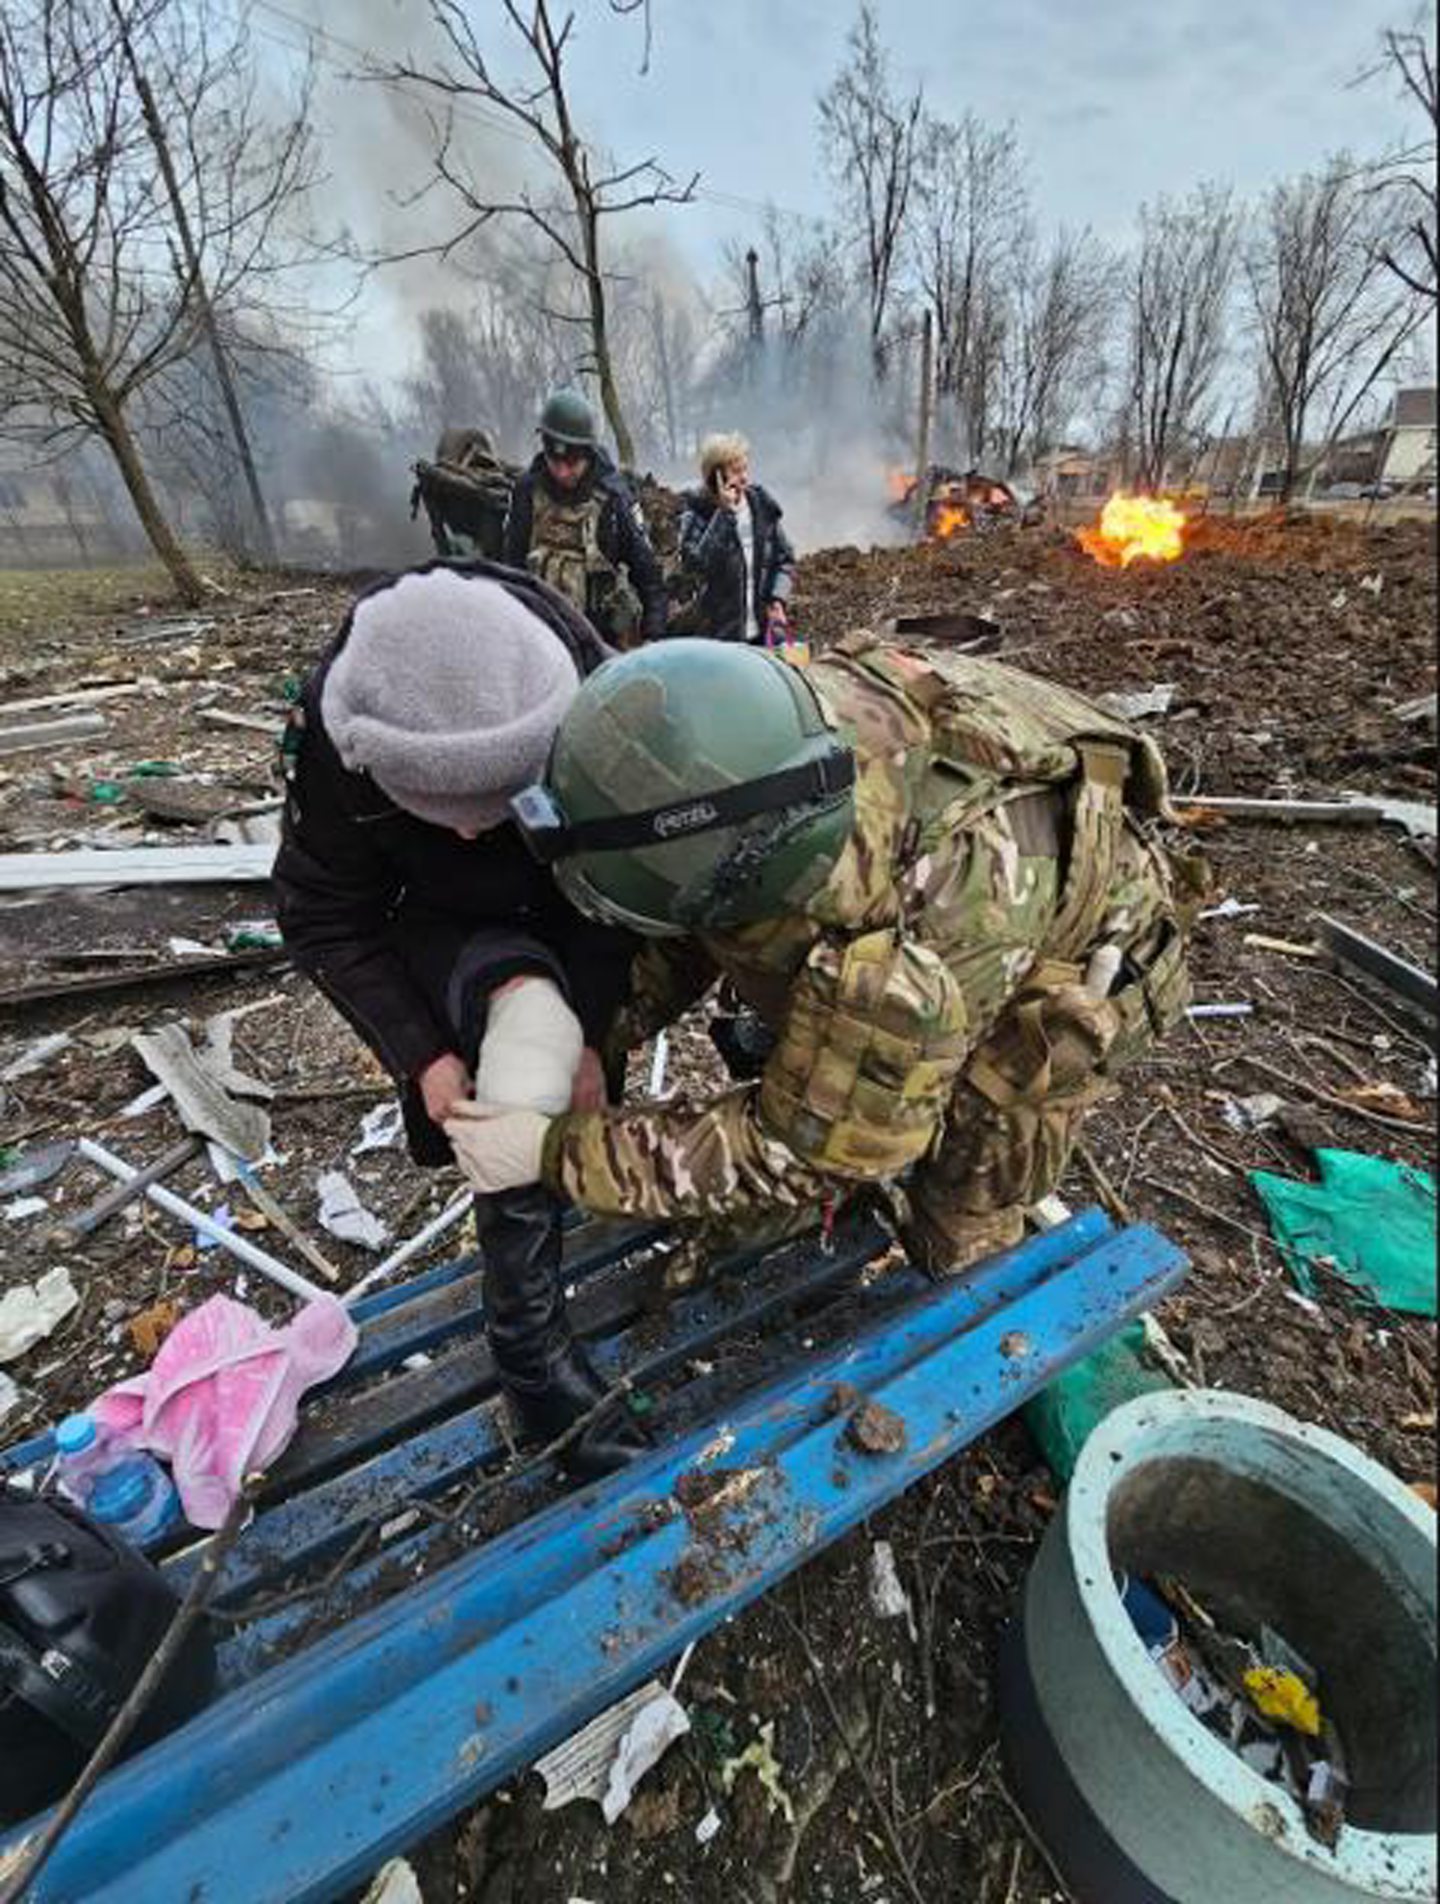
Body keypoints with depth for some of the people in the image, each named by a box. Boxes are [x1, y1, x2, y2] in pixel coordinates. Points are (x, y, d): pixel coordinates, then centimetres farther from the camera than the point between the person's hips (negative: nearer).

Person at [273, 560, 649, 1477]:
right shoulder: (332, 743, -28)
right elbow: (327, 920, -15)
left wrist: (589, 1032, -24)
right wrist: (423, 1054, -22)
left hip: (569, 921, 4)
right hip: (441, 932, -3)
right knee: (529, 1016, -30)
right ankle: (529, 1342, -21)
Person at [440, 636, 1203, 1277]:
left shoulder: (909, 970, -48)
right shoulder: (757, 742, -28)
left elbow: (794, 1151, -31)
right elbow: (697, 926, -10)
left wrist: (557, 1155, -30)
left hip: (1080, 964, -5)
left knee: (957, 1223, 3)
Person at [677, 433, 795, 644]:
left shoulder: (762, 504, 7)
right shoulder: (696, 513, -5)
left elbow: (785, 557, 13)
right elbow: (695, 562, -23)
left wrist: (778, 598, -4)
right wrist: (724, 513, -20)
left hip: (765, 629, 4)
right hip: (720, 633, -4)